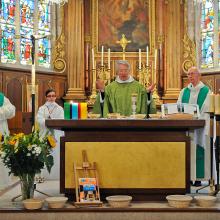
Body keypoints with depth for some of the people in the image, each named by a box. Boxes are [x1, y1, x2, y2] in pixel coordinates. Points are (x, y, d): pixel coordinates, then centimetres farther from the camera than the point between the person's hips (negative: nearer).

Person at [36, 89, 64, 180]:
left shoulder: (59, 109, 12)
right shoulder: (42, 108, 11)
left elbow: (61, 121, -3)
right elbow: (39, 119, -5)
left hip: (57, 135, 0)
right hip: (45, 134, 0)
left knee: (56, 155, -4)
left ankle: (57, 175, -1)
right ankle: (44, 175, -6)